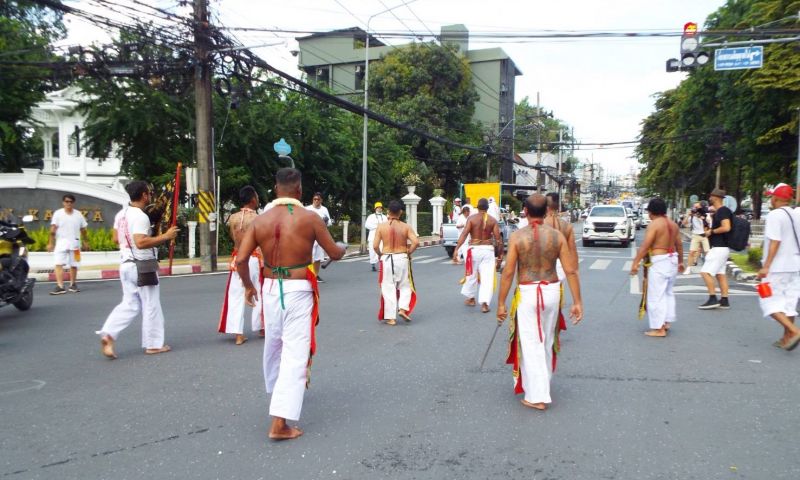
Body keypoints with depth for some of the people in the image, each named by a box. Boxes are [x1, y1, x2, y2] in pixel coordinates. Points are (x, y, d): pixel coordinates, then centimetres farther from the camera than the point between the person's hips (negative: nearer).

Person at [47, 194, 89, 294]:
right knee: (59, 264, -12)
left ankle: (73, 284, 24)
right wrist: (51, 243, -11)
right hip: (61, 242, -2)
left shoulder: (78, 214, 6)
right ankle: (60, 287, -15)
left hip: (74, 243, 2)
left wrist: (85, 242, 13)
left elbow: (83, 229, 13)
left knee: (73, 265, 10)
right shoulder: (58, 213, -2)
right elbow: (53, 229, -6)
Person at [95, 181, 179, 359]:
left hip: (126, 264, 8)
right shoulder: (140, 216, -18)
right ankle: (153, 344, 14)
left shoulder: (122, 214, 10)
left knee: (129, 304, 15)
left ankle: (108, 334, -1)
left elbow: (117, 239, 20)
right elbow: (141, 242, -28)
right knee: (151, 305, 4)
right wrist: (165, 236, -22)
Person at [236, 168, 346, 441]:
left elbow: (241, 259, -5)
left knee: (274, 344, 26)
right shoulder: (310, 218, -9)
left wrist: (248, 285, 12)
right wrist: (342, 247, 23)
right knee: (295, 354, -2)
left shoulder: (260, 220, 0)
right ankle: (279, 424, -5)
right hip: (298, 291, -5)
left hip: (270, 289, 5)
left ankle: (275, 390, 50)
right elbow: (335, 254, -1)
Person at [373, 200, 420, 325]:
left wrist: (381, 254, 10)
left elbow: (375, 246, -8)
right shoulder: (405, 227, -3)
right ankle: (403, 309, 0)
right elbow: (416, 242, -14)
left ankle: (390, 317, 8)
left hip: (387, 259, 0)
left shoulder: (381, 226, -4)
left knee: (388, 288, 6)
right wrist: (409, 252, 1)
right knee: (405, 286, 17)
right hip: (402, 258, 0)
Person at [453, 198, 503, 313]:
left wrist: (456, 249, -18)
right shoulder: (493, 220, 0)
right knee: (487, 277, 0)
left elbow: (464, 234, -14)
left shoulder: (471, 218, -4)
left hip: (474, 249, 0)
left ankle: (471, 298, 33)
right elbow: (498, 239, -4)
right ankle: (484, 303, -10)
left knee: (471, 274, 18)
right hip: (488, 249, 0)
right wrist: (500, 255, 4)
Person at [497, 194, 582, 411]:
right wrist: (577, 301, 3)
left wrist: (501, 303, -3)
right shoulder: (557, 235, -2)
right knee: (547, 342, 19)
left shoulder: (517, 236, -9)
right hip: (551, 291, 4)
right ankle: (543, 385, 37)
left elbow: (508, 272, -10)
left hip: (527, 293, -3)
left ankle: (537, 396, 5)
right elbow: (571, 271, -3)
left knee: (531, 344, 4)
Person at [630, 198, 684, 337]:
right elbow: (679, 245, 15)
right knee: (668, 292, 21)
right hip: (672, 260, 8)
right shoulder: (673, 224, 9)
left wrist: (635, 263, -18)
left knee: (656, 295, -3)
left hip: (659, 262, -8)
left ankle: (659, 328, -2)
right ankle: (667, 321, 28)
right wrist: (680, 261, 27)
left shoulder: (654, 224, -14)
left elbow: (645, 246, -19)